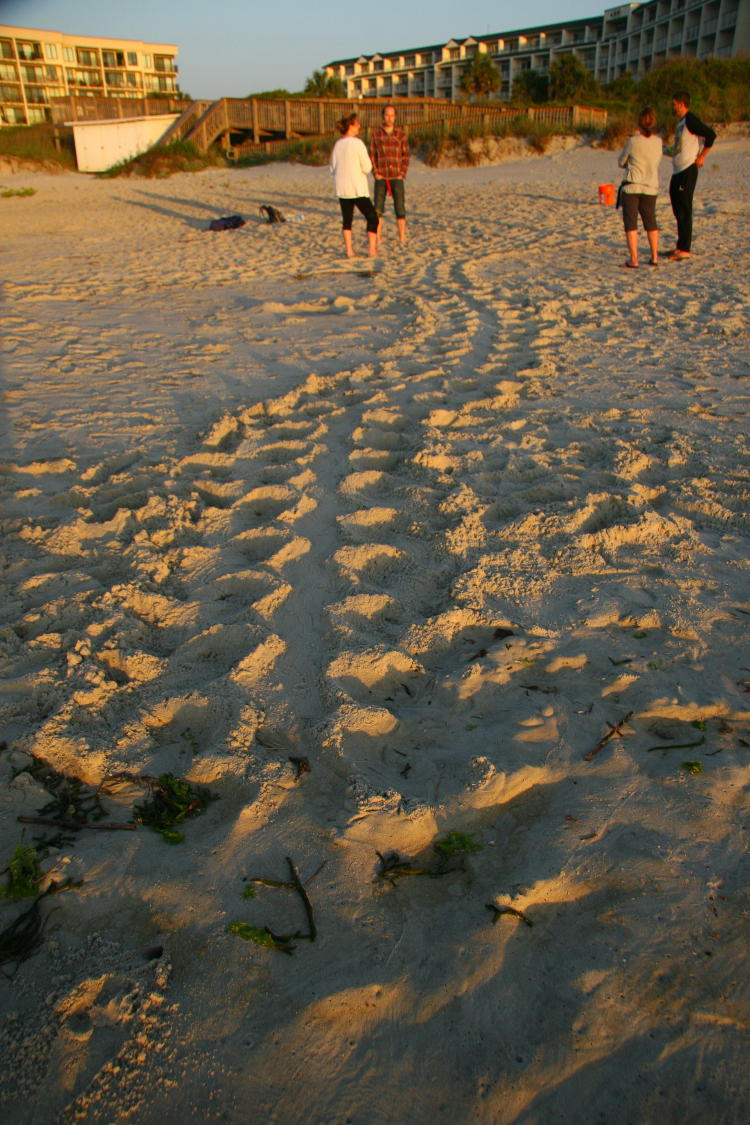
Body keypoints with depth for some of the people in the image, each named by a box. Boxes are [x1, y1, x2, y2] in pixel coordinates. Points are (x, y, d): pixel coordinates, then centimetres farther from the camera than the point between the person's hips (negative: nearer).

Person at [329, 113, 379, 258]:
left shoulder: (338, 144, 5)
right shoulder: (357, 143, -12)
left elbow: (333, 167, 11)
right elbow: (367, 167, -12)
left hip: (341, 188, 6)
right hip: (358, 188, -6)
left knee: (347, 219, 13)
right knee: (372, 217, 4)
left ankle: (349, 250, 7)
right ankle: (372, 249, -2)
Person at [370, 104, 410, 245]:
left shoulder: (401, 134, 2)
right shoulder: (376, 134, 3)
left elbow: (406, 156, 3)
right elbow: (372, 155, 6)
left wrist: (402, 174, -7)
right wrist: (375, 173, -5)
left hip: (397, 177, -1)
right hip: (381, 178, 1)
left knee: (400, 208, -7)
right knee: (378, 208, 0)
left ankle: (402, 239, -3)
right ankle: (378, 238, 9)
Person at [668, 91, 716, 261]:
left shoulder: (690, 120, -11)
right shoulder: (681, 122, 17)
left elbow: (710, 134, -18)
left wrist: (702, 156, -15)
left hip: (688, 171, -10)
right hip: (678, 171, 10)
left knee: (684, 211, -9)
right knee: (678, 210, 13)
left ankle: (684, 250, -7)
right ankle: (680, 247, 20)